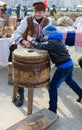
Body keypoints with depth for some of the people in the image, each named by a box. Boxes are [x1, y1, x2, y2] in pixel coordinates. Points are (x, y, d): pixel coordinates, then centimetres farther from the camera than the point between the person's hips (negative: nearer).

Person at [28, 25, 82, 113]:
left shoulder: (52, 43, -21)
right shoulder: (57, 39, 9)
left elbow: (39, 46, -16)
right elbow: (43, 41, 16)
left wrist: (31, 41, 1)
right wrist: (34, 40, 4)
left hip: (63, 67, -10)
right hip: (69, 64, 10)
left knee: (53, 86, -1)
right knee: (69, 80, 32)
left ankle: (53, 109, 5)